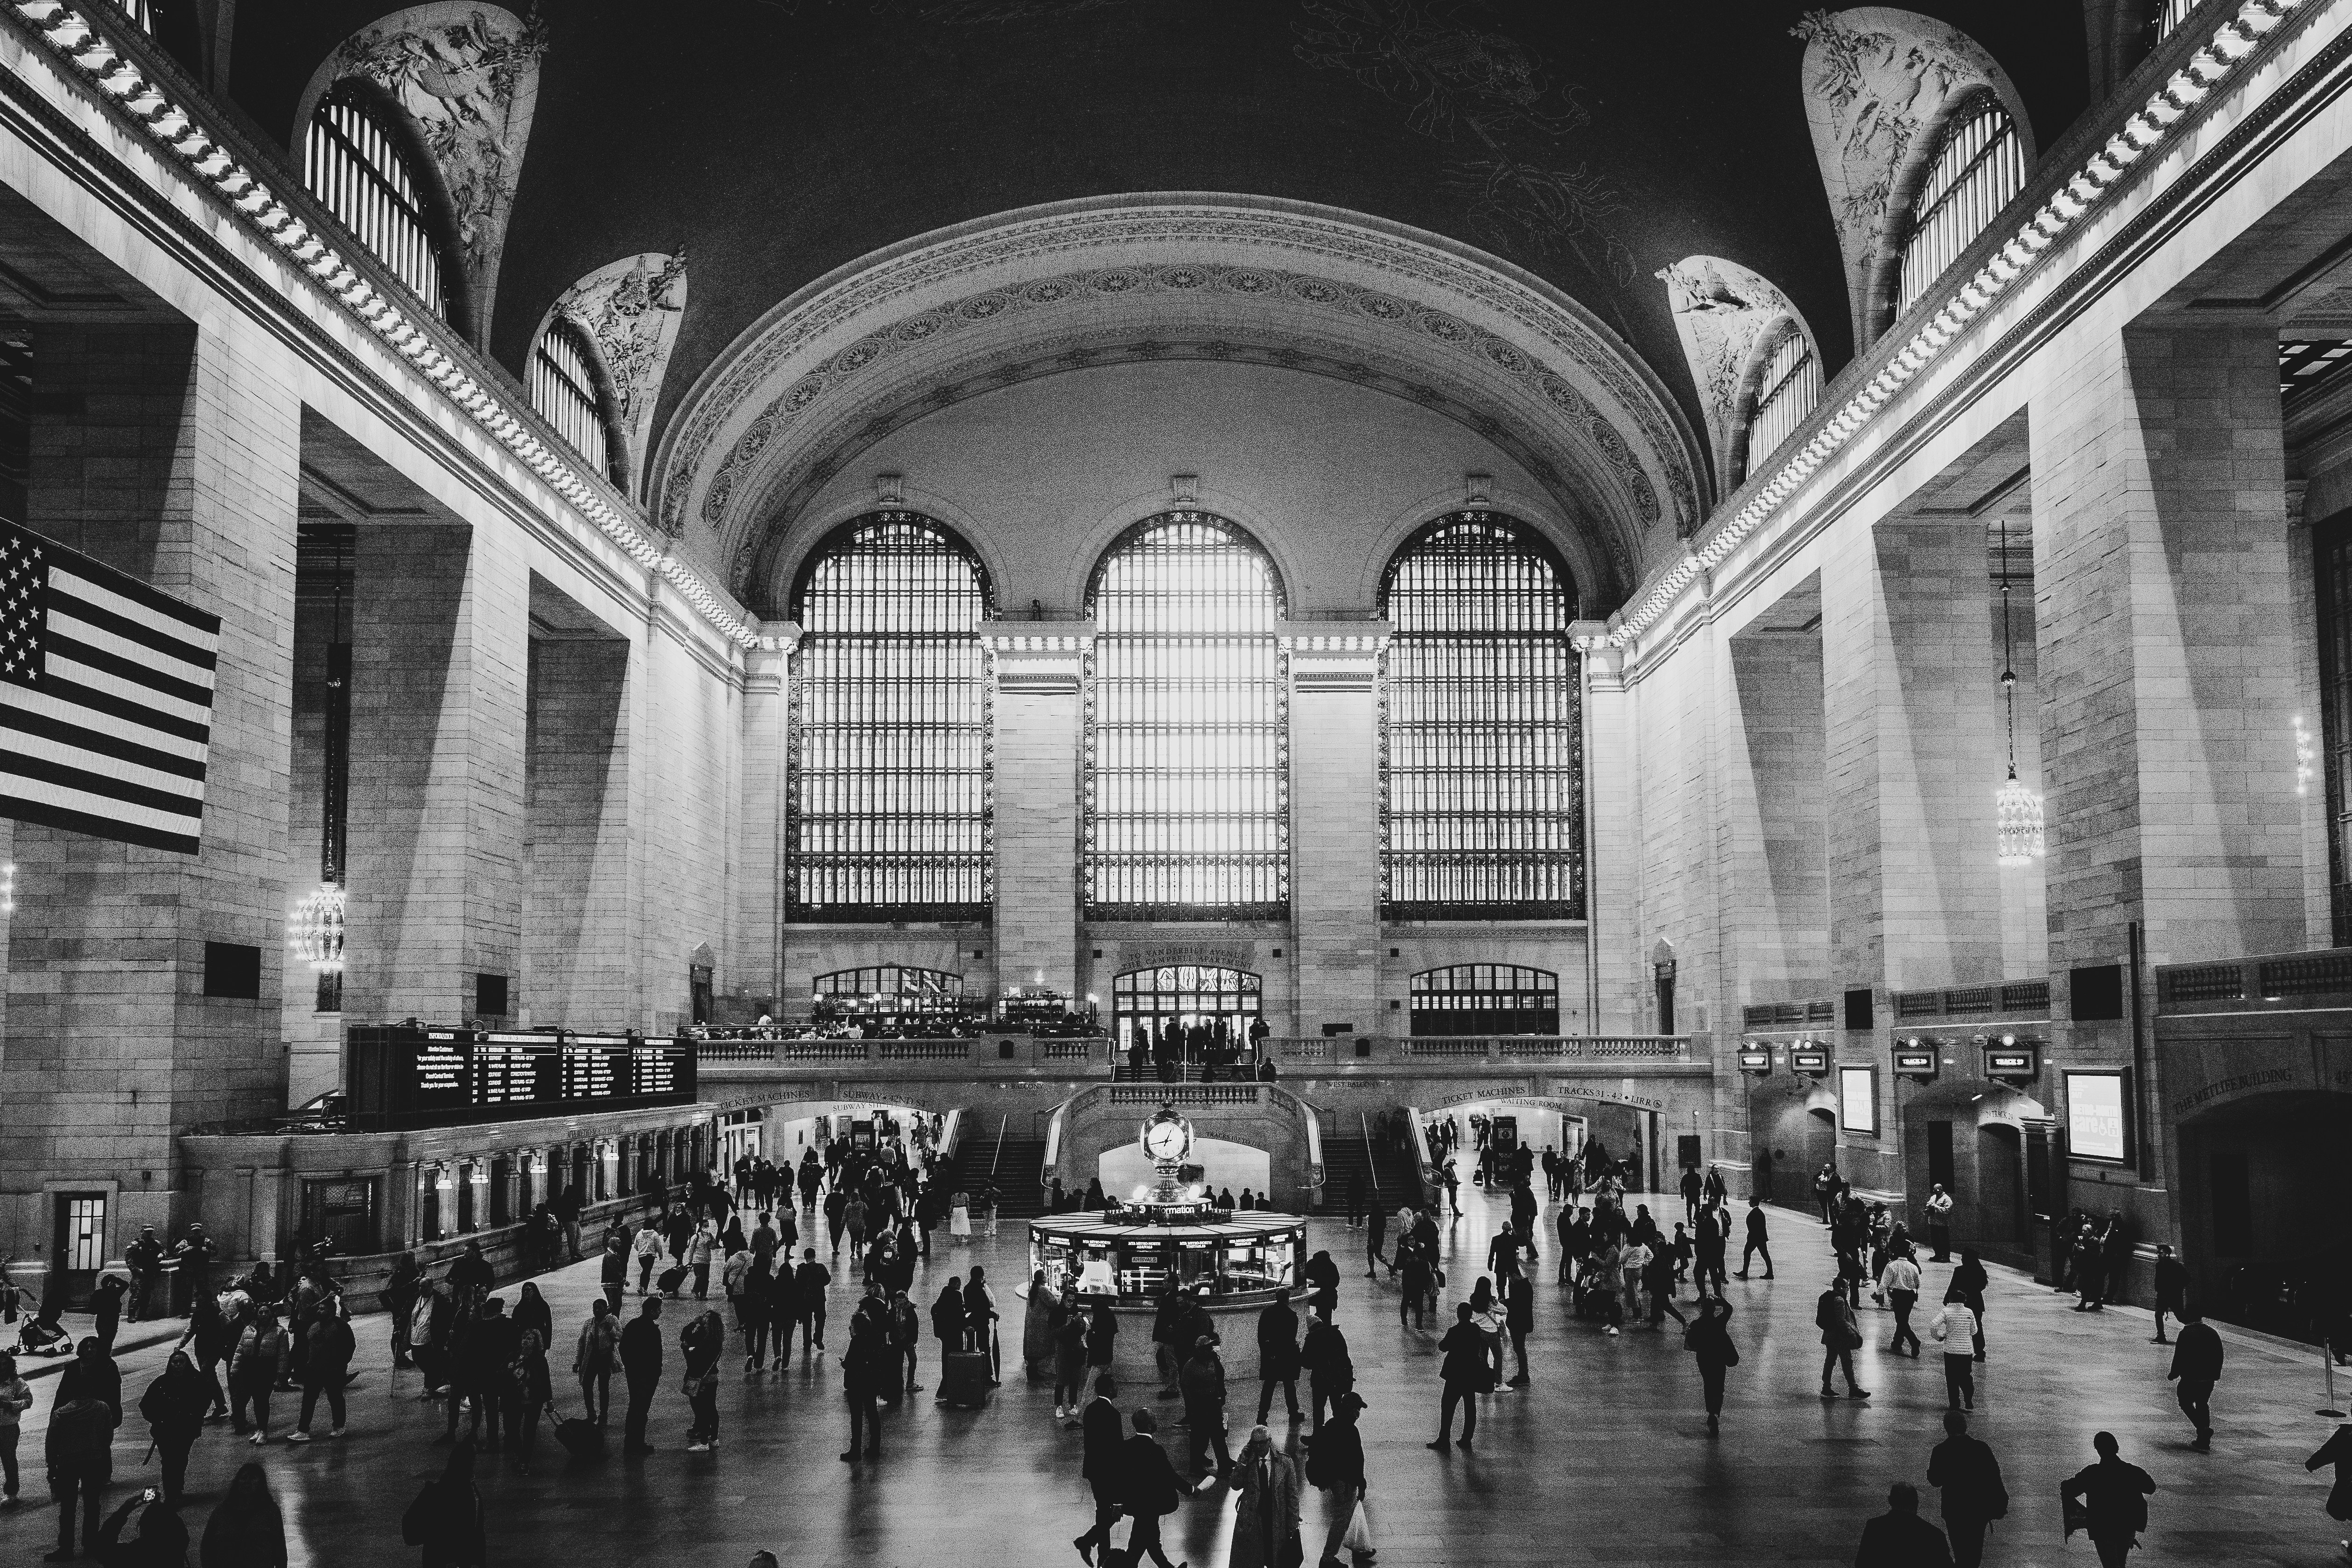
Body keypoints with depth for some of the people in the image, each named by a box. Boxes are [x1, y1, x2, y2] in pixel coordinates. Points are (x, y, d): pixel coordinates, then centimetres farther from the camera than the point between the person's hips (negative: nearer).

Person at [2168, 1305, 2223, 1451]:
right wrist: (2216, 1374, 25)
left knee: (2185, 1402, 10)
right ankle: (2203, 1442, 15)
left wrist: (2173, 1375, -2)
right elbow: (2220, 1356, 14)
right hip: (2209, 1379, 6)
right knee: (2203, 1405, 15)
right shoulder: (2212, 1333, 7)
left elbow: (2179, 1357, -14)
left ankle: (2203, 1429, -10)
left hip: (2191, 1378, -6)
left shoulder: (2186, 1334, -13)